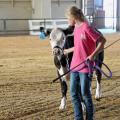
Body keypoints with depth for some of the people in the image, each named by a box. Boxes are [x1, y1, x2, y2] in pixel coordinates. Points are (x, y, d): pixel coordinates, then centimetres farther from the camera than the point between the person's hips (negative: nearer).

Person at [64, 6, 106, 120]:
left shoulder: (86, 27, -14)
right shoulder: (76, 29, 11)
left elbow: (102, 41, -15)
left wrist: (92, 55, -21)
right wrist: (67, 51, 32)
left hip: (85, 67, -8)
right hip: (74, 66, 8)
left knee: (85, 94, 1)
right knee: (74, 94, 9)